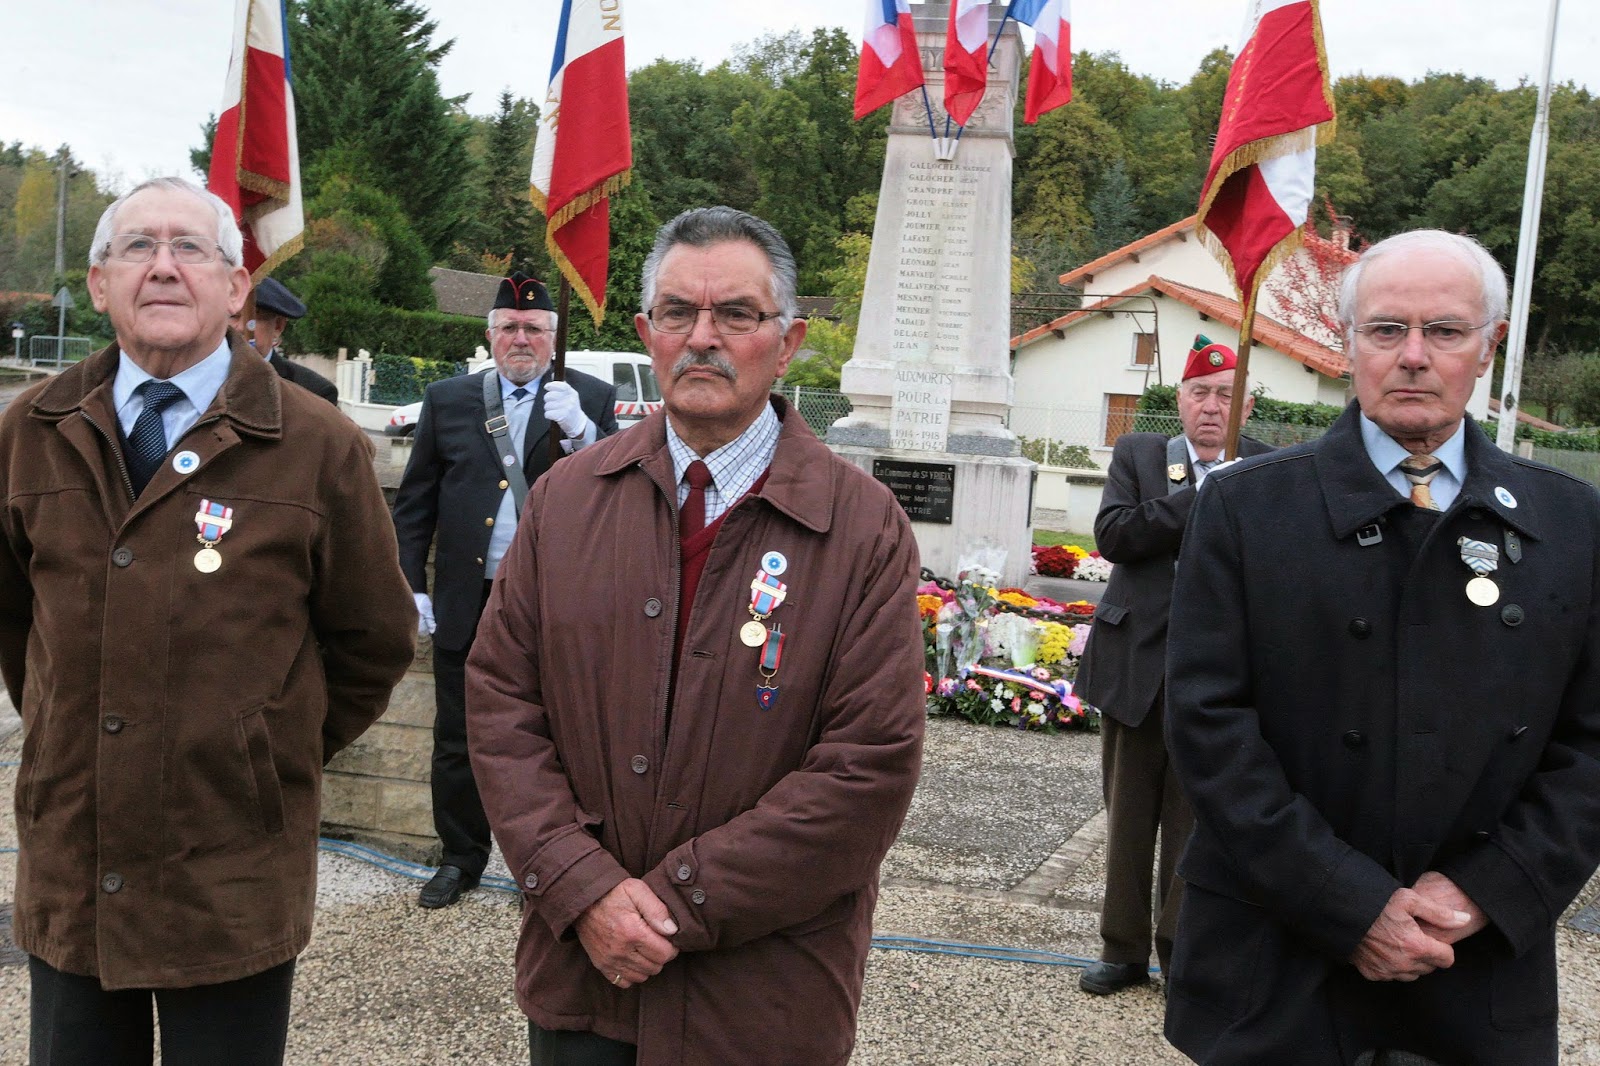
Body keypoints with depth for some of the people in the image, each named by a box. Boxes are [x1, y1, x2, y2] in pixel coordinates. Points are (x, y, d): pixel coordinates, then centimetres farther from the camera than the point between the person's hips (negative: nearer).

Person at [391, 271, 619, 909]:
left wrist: (580, 432, -22)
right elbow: (413, 504, 8)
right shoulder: (448, 400, 6)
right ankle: (461, 858, 28)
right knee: (458, 742, 12)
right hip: (467, 603, 2)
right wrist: (412, 587, 1)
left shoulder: (592, 400, 1)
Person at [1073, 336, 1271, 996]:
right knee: (1127, 817, 12)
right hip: (1137, 667, 2)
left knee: (1195, 824, 6)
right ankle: (1123, 949, 26)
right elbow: (1112, 535, -11)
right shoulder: (1138, 454, 5)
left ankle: (1183, 953, 23)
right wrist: (1200, 498, -18)